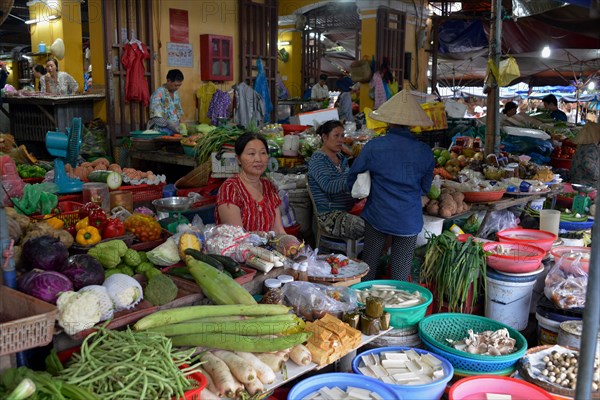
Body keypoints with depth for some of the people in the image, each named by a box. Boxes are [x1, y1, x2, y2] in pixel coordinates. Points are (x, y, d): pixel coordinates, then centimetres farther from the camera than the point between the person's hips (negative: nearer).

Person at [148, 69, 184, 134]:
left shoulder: (176, 94, 13)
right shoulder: (158, 94, -9)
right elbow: (156, 117, -16)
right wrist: (169, 125, -24)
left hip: (175, 132, 6)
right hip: (162, 132, -6)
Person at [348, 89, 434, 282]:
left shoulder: (374, 146, -10)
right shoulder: (424, 151, -4)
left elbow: (353, 177, 2)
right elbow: (425, 188, 8)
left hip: (378, 217, -1)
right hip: (410, 221, 1)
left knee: (368, 265, 16)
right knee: (401, 272, 11)